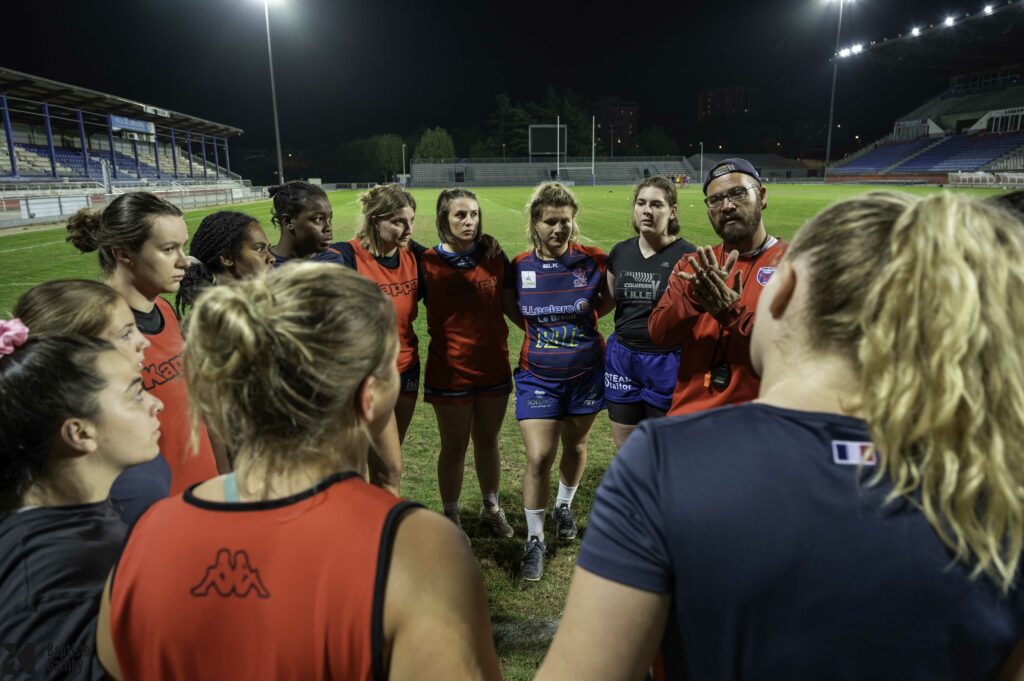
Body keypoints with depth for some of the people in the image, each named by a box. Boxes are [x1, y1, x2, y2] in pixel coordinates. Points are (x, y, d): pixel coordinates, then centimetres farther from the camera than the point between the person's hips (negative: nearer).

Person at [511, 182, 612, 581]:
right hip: (537, 376, 0)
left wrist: (587, 314, -3)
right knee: (538, 457, -7)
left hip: (585, 373, 1)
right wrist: (542, 328, -1)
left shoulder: (593, 262, -9)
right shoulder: (520, 267, -5)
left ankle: (564, 506, 48)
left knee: (575, 447, 18)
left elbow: (612, 298, 9)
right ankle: (534, 539, 12)